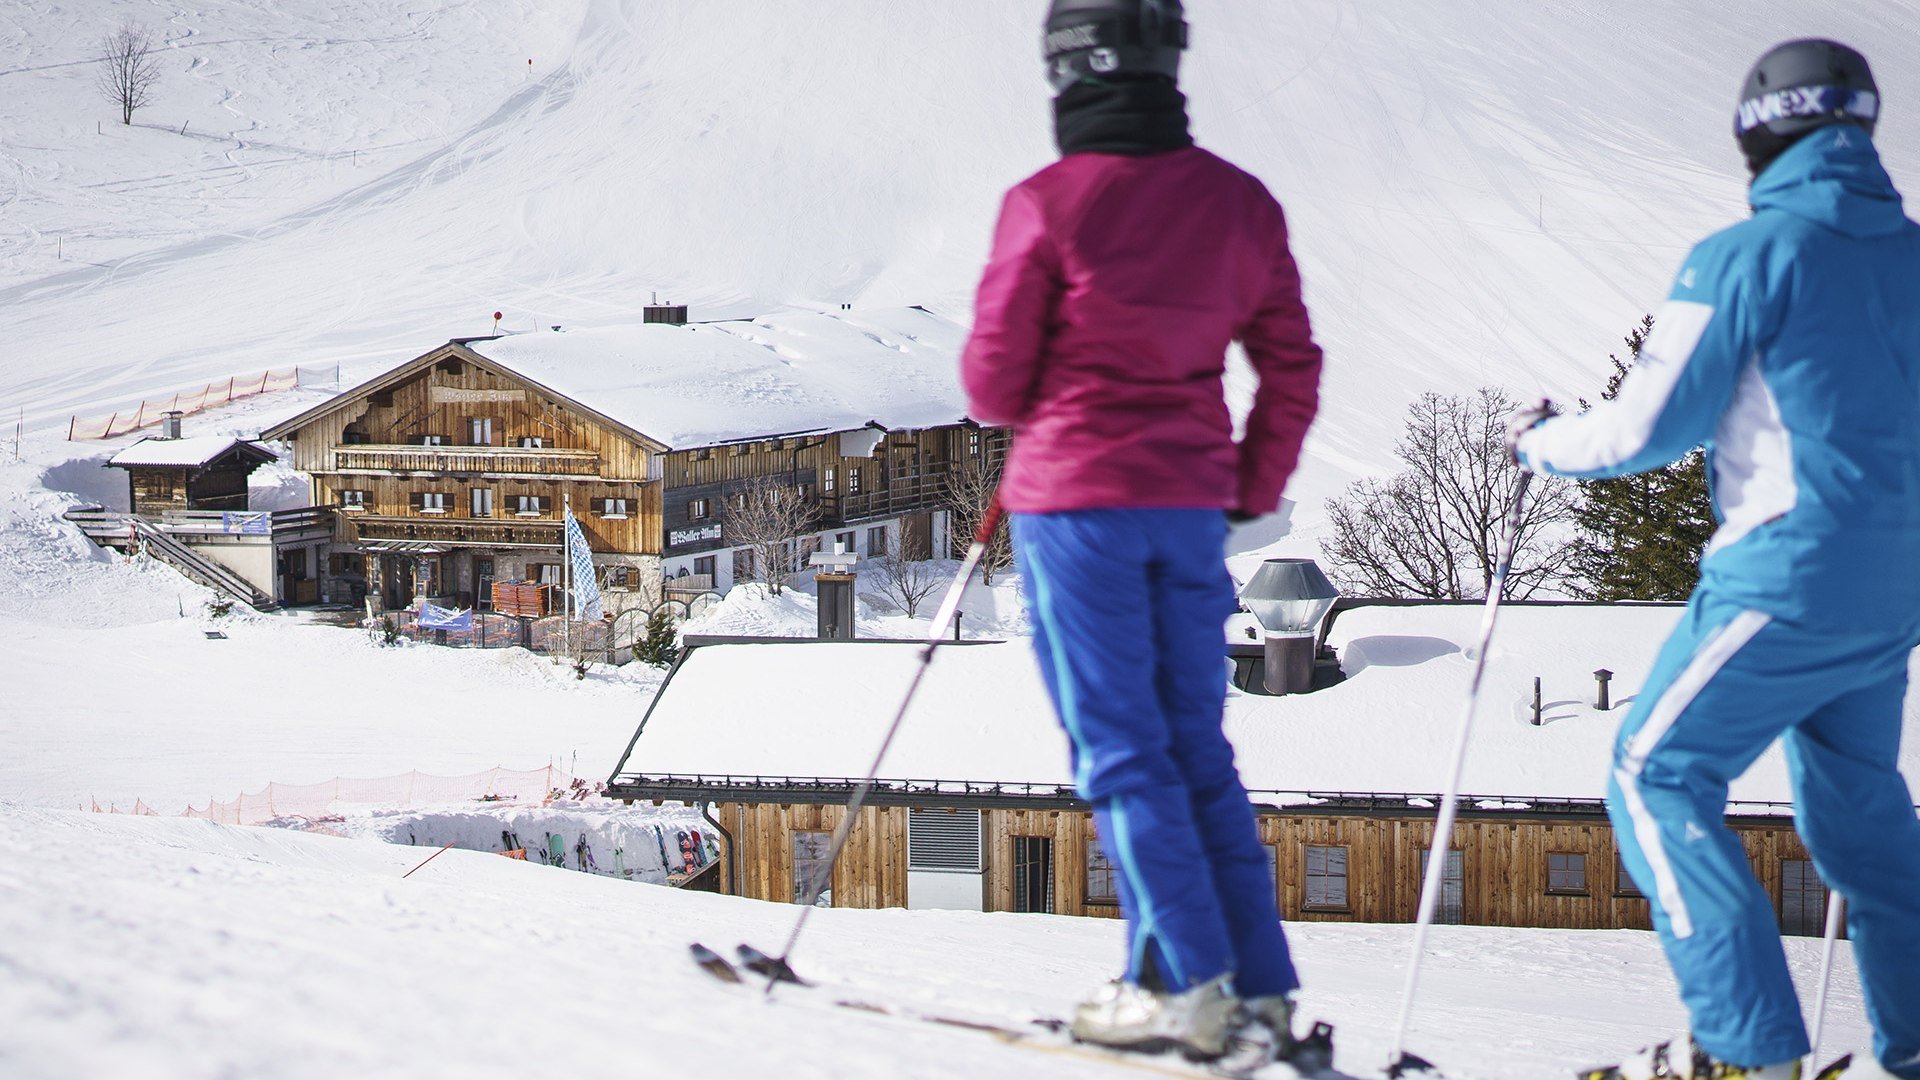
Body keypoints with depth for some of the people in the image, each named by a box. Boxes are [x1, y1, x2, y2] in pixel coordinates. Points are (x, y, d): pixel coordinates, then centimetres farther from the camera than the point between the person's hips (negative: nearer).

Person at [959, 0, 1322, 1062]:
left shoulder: (1048, 204, -12)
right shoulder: (1238, 200, 3)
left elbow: (994, 382, -8)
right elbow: (1292, 368, 9)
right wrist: (1255, 489, 21)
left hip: (1075, 495, -5)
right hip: (1192, 503, 5)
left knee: (1119, 748, 0)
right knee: (1194, 745, 12)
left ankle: (1184, 982, -4)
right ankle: (1259, 982, 11)